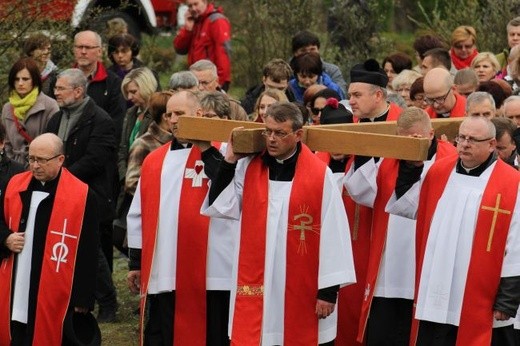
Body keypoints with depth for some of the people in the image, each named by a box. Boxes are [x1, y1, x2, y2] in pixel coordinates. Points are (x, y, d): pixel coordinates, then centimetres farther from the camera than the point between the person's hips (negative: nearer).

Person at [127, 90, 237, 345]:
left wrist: (208, 152, -22)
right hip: (162, 274, 4)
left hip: (210, 274, -4)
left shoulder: (220, 155, 0)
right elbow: (139, 214, 17)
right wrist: (136, 262, 14)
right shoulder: (154, 161, 14)